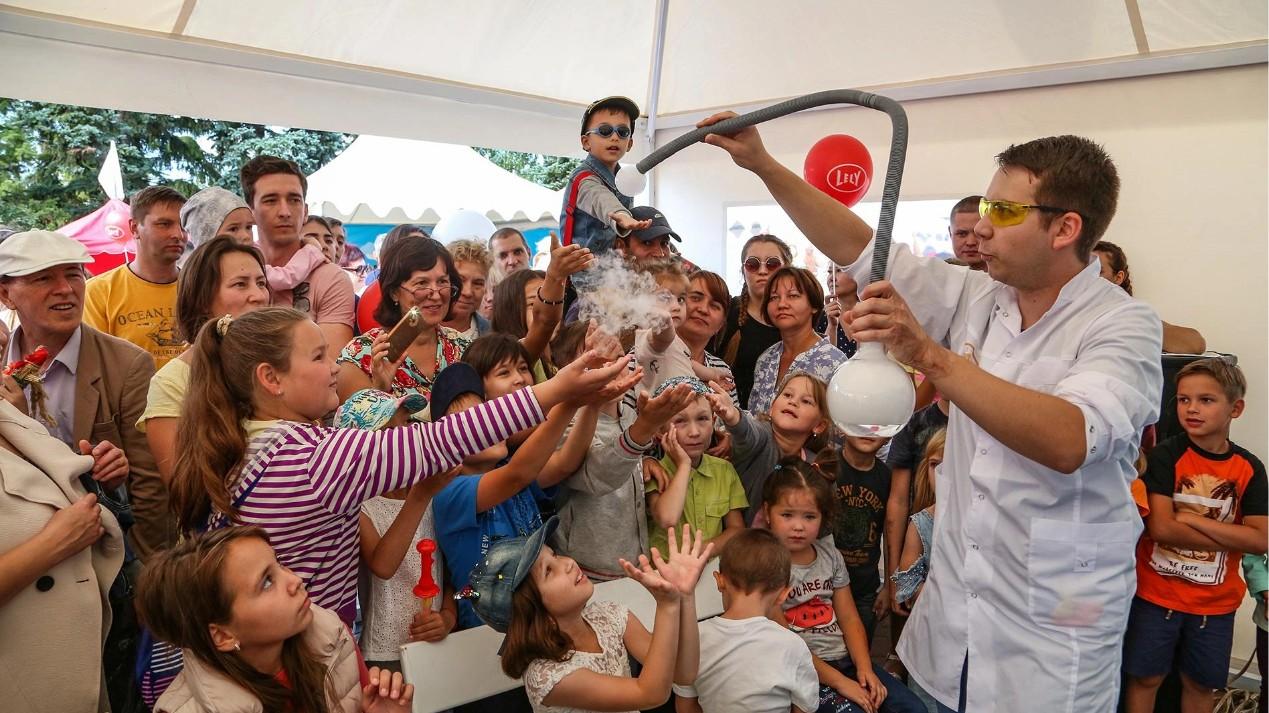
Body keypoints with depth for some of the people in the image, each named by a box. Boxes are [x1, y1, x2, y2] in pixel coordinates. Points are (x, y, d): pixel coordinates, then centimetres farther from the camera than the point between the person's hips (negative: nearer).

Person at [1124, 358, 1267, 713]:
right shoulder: (1166, 455, -12)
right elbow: (1160, 528, -20)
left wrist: (1192, 520, -19)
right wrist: (1231, 536, -16)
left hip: (1215, 600, 3)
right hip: (1157, 593, -3)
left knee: (1201, 683, 17)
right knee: (1146, 677, 8)